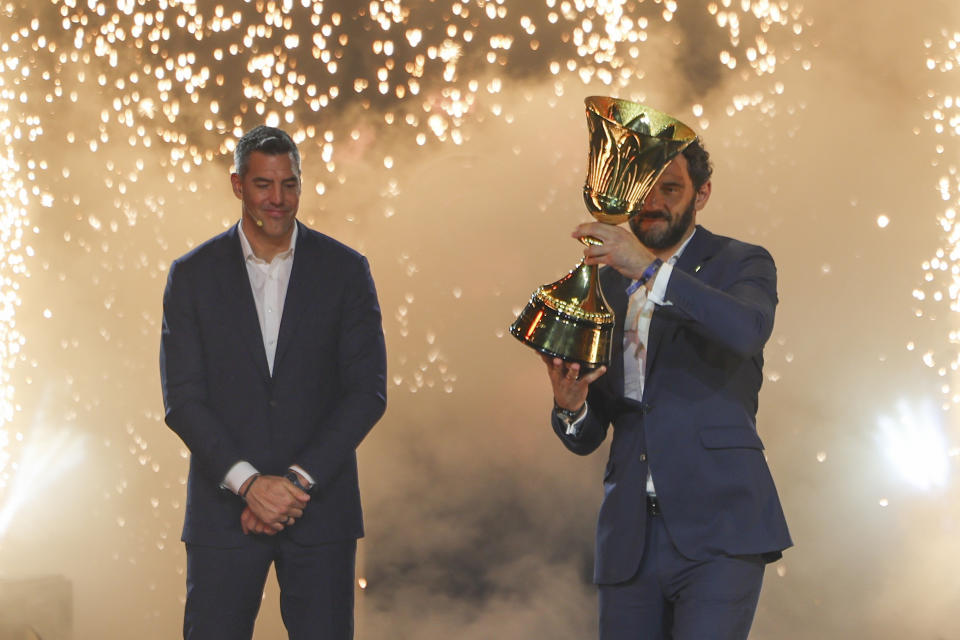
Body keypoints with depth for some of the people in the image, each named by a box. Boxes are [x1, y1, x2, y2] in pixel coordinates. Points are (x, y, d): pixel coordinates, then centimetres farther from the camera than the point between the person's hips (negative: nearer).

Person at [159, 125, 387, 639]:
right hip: (225, 509, 0)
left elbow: (367, 391, -1)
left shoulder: (344, 270, 3)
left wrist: (298, 481, -10)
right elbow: (182, 399, -1)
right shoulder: (193, 275, 3)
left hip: (320, 504, 0)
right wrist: (248, 482, -13)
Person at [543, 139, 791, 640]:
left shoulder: (742, 264, 6)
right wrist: (570, 406, -8)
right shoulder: (604, 283, 17)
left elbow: (749, 330, -21)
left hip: (717, 528, -4)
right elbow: (586, 438, 16)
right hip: (631, 538, 4)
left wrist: (652, 270, -27)